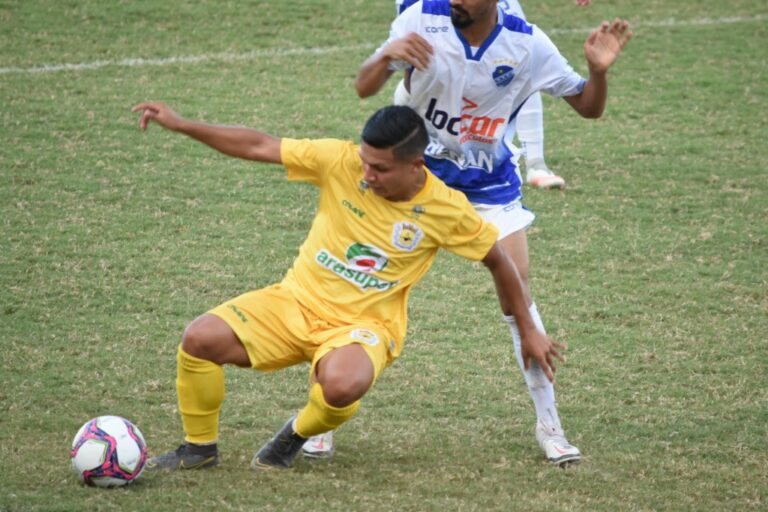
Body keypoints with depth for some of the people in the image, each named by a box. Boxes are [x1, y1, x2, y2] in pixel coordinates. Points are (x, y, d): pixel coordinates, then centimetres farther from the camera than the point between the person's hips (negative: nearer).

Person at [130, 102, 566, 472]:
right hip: (296, 301, 2)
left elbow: (499, 261, 3)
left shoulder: (448, 211, -12)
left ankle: (297, 435, 0)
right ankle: (200, 448, 6)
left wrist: (529, 332, 10)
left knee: (341, 385, -38)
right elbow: (259, 147, -8)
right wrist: (179, 124, -13)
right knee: (201, 338, -21)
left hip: (365, 325, -2)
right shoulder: (341, 161, -12)